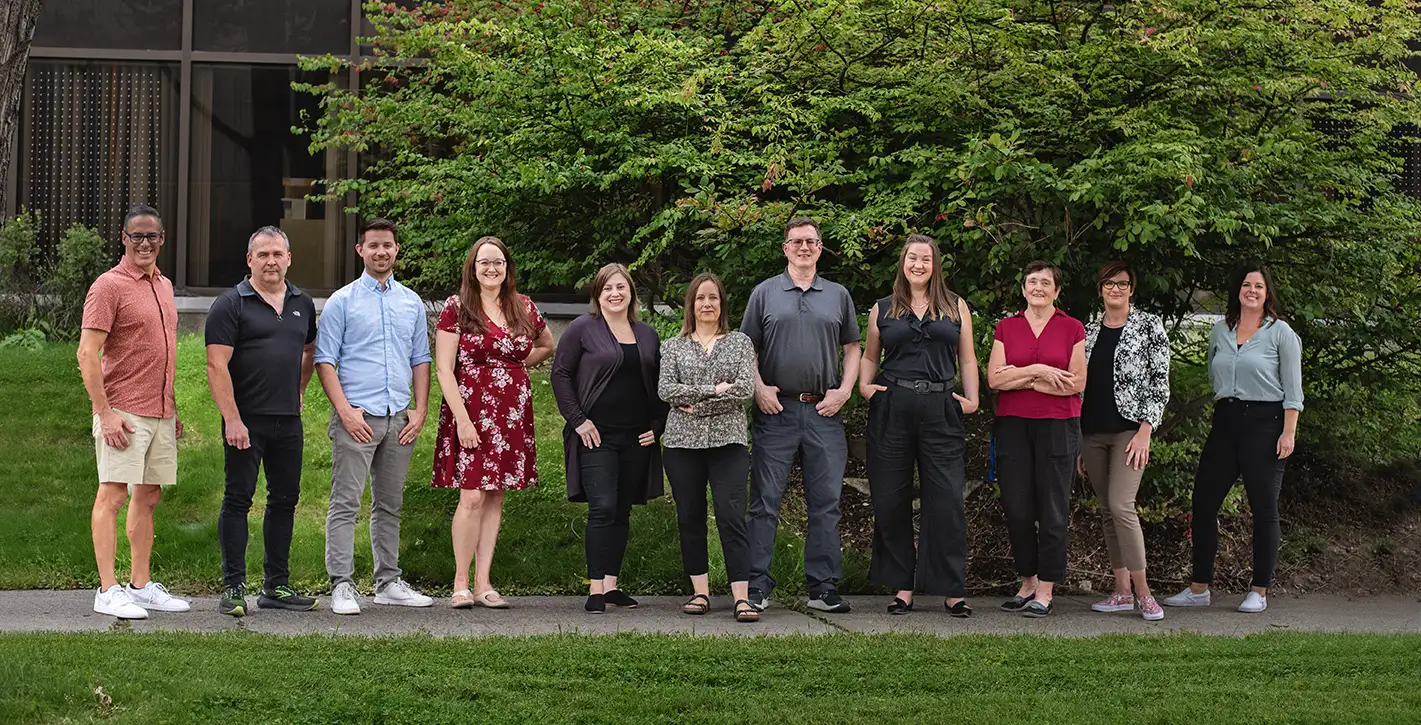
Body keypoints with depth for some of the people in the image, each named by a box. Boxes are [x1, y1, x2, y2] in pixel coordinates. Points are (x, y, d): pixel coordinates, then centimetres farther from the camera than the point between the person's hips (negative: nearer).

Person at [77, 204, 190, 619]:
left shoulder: (164, 286, 16)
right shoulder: (109, 286, -8)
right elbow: (87, 354, -13)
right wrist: (105, 412, -19)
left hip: (160, 414, 8)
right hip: (123, 413, -8)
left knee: (148, 496, 11)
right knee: (113, 495, -7)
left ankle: (141, 586, 17)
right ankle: (107, 591, -6)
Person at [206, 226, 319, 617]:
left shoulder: (302, 304, 13)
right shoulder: (231, 304, -5)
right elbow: (217, 366, -11)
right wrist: (232, 419, -18)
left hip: (288, 421, 6)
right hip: (246, 420, -6)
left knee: (285, 498, 9)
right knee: (238, 500, -1)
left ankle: (276, 585, 18)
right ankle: (233, 588, 3)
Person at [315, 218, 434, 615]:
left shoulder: (412, 302, 14)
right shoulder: (342, 301, 1)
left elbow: (420, 359, 17)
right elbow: (325, 360, -3)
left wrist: (420, 410, 6)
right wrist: (345, 410, -12)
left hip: (399, 418, 5)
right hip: (357, 417, -5)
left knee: (389, 504, 11)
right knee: (346, 503, -7)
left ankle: (388, 582, 17)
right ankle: (342, 585, -6)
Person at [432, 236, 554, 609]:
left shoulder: (523, 308, 9)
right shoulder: (456, 308, -4)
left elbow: (547, 346, 26)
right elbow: (443, 368, -7)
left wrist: (517, 364, 9)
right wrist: (463, 420, -14)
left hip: (512, 413, 4)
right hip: (470, 411, -4)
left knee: (495, 495, 6)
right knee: (472, 496, -10)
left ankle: (483, 584, 10)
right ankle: (461, 583, 0)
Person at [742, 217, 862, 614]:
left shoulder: (838, 295, 14)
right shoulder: (765, 293, 8)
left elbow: (853, 348, 15)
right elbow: (747, 348, 8)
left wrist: (844, 390, 1)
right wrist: (759, 388, -6)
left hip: (824, 411, 2)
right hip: (776, 409, -2)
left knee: (825, 502, 3)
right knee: (765, 501, -3)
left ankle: (823, 587, 10)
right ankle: (757, 586, 2)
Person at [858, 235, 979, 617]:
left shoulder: (956, 307, 14)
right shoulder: (882, 310, 14)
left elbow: (967, 359, 13)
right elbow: (869, 356, 21)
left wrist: (971, 399, 2)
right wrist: (864, 386, 4)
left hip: (941, 411, -1)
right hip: (892, 410, 1)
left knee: (946, 500, -6)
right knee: (891, 500, 1)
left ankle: (951, 589, 1)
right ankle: (902, 586, 10)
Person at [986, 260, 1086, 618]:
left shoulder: (1072, 328, 5)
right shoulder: (1007, 327, 10)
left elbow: (1077, 383, -3)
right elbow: (994, 378, -1)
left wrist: (1021, 380, -7)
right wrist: (1038, 370, -11)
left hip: (1058, 426, -2)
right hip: (1013, 424, 2)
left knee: (1053, 510, -2)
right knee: (1017, 509, 2)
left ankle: (1045, 592, 4)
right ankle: (1027, 583, 17)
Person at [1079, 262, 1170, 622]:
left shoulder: (1148, 325, 0)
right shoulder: (1089, 331, 13)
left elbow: (1160, 382, -4)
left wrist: (1145, 431, -13)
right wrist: (1078, 444, 13)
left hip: (1130, 429, -5)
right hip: (1093, 432, 5)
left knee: (1121, 505, -17)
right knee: (1107, 510, 6)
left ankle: (1143, 591, -12)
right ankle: (1122, 591, 12)